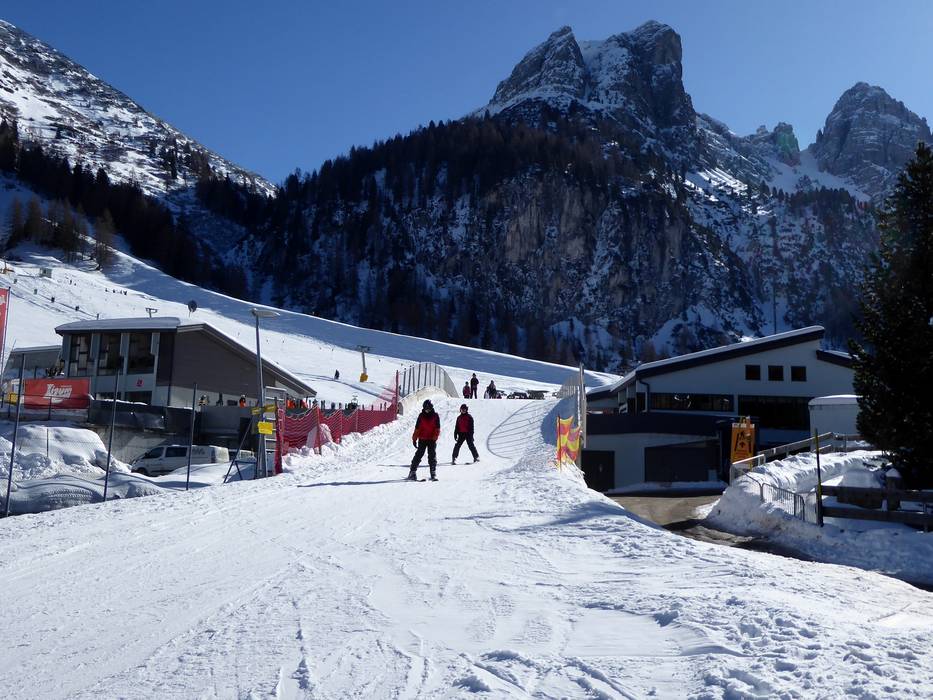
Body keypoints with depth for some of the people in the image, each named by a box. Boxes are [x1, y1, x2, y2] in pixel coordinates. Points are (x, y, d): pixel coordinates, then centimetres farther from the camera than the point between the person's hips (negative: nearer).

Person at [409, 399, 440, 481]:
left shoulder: (435, 416, 3)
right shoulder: (421, 416, 4)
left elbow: (437, 428, 1)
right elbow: (417, 428, 5)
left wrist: (435, 437, -11)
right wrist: (414, 439, 1)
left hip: (432, 440, 0)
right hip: (422, 439, 0)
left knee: (432, 456, -1)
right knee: (418, 455, -3)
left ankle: (433, 474, 2)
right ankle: (412, 472, 1)